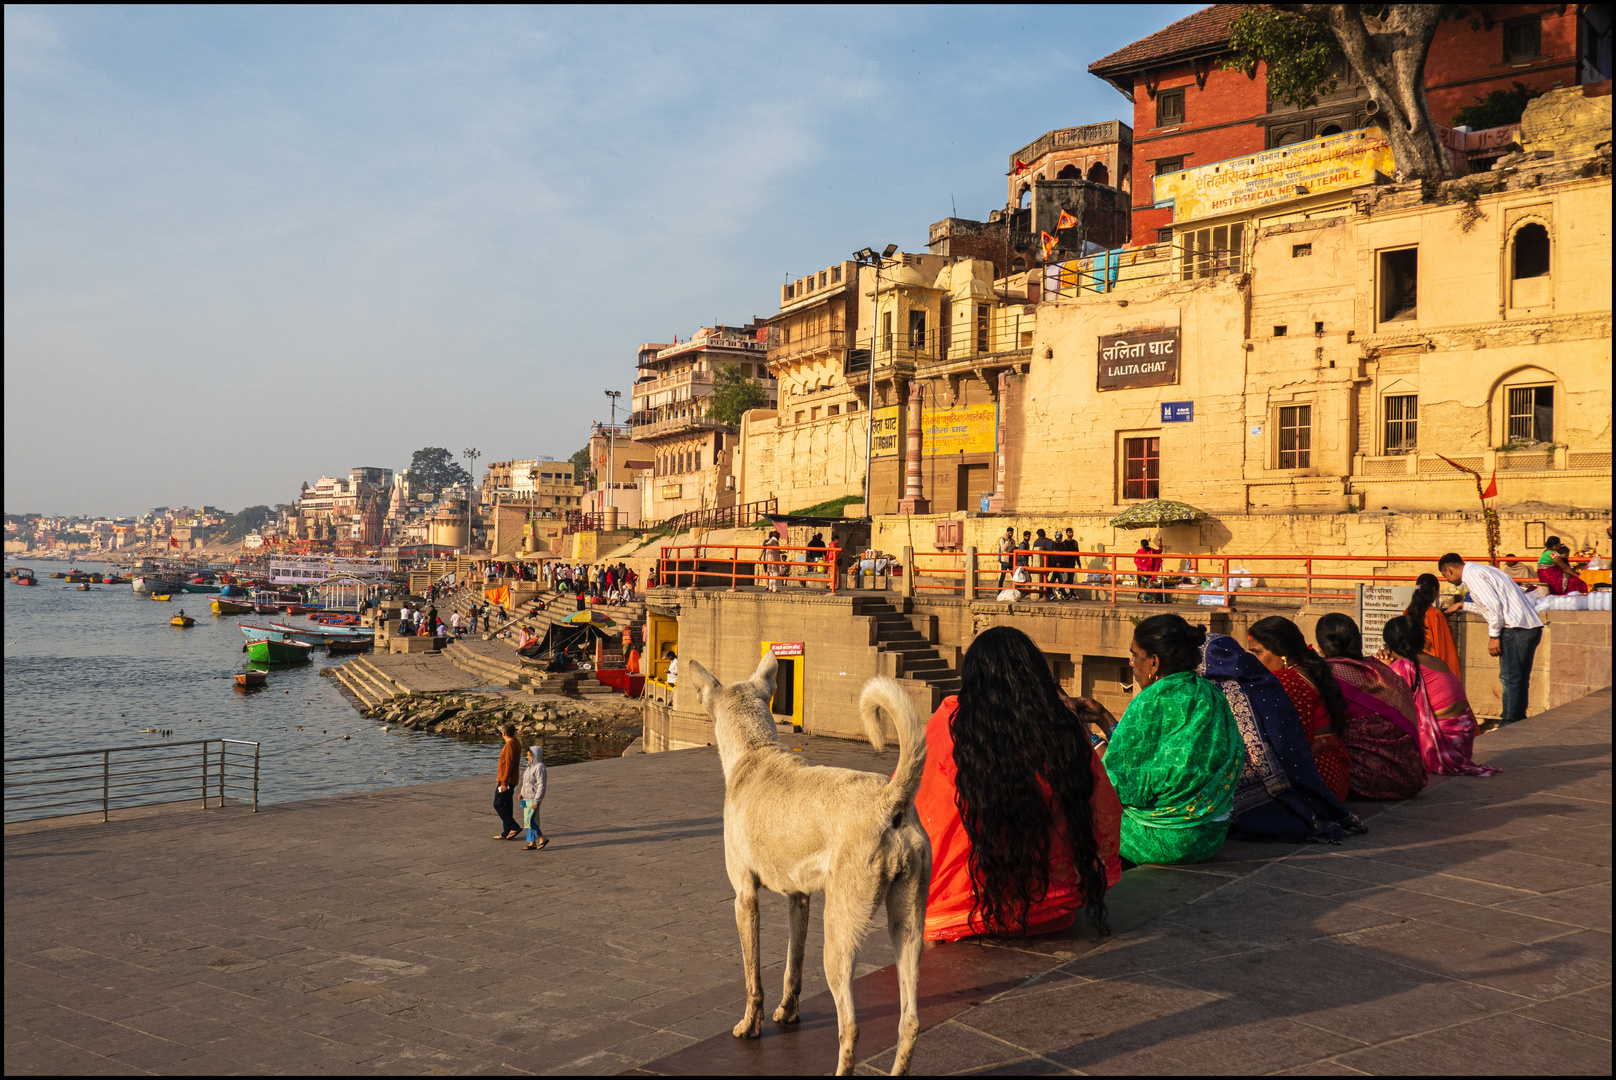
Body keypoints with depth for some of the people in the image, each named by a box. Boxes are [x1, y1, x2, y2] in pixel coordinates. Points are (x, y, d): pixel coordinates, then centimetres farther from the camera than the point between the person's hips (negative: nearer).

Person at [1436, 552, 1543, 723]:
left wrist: (1493, 636, -13)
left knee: (1510, 679, -8)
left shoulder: (1472, 575, -8)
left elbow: (1493, 605, -17)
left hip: (1515, 629, -10)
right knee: (1520, 680, 13)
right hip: (1532, 626, 10)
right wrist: (1462, 605, 41)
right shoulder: (1481, 570, 22)